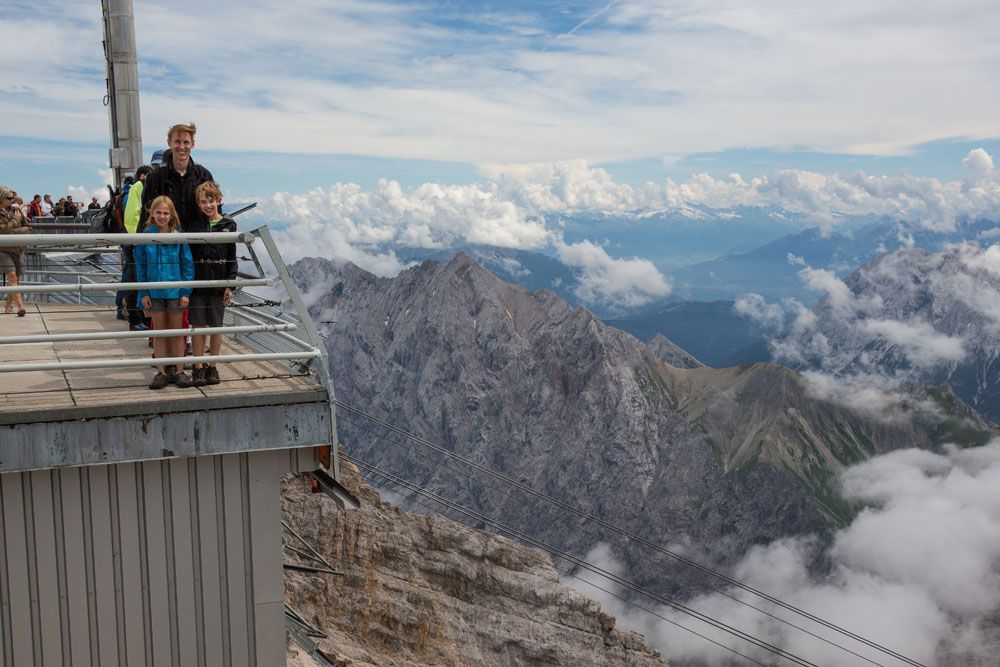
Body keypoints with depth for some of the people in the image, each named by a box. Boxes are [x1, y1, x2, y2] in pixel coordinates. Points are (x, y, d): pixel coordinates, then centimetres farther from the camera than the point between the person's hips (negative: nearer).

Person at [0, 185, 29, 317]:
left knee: (16, 279, 6)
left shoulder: (16, 210, 7)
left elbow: (26, 227, 7)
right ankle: (20, 306, -22)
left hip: (18, 249, 4)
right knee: (12, 276, -16)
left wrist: (14, 231, -10)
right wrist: (16, 219, -10)